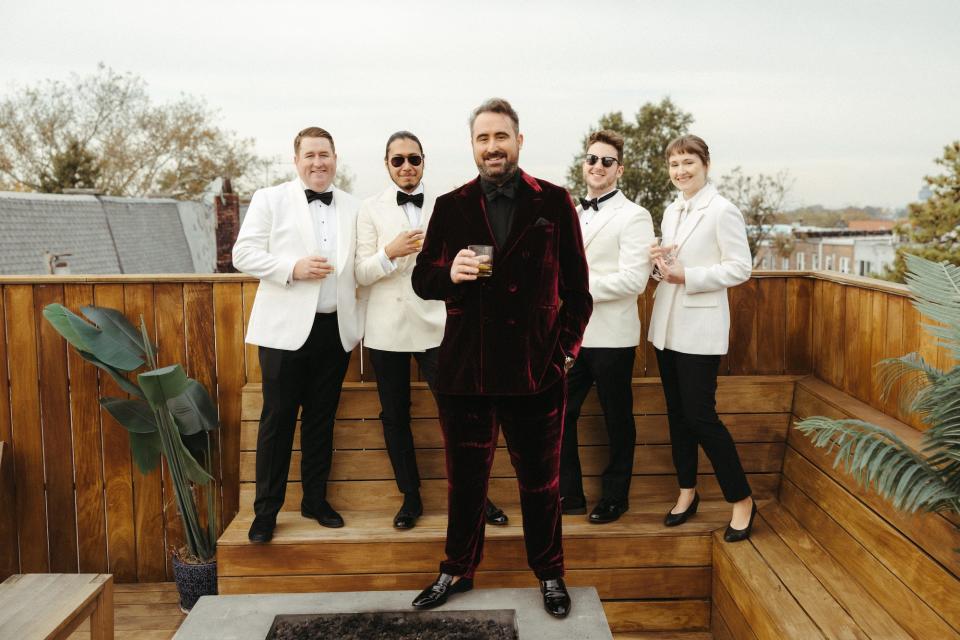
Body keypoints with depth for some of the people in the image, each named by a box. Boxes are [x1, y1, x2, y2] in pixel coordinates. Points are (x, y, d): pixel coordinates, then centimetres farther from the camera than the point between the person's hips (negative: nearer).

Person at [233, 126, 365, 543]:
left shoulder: (353, 208, 12)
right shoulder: (270, 199, 3)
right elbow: (244, 254, -3)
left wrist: (360, 321, 9)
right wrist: (293, 268, -17)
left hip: (336, 329, 3)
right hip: (286, 328, -3)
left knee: (322, 418, 11)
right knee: (278, 418, 1)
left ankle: (315, 500, 24)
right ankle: (266, 510, 11)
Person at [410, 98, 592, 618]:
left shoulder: (554, 202, 1)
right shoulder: (451, 206, 5)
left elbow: (576, 283, 3)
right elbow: (422, 279, 7)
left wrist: (568, 347, -2)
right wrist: (448, 273, -15)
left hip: (536, 369, -1)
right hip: (465, 367, 2)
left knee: (540, 479, 12)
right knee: (464, 478, 14)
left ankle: (550, 574, 32)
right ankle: (457, 570, 33)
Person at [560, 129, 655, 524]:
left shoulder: (633, 217, -7)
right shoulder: (570, 215, 15)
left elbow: (633, 280, -18)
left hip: (611, 338, -6)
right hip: (572, 334, 6)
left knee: (617, 420, 9)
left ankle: (615, 497, 26)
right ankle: (569, 494, 23)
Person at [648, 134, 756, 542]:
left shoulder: (722, 211, -9)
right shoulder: (671, 212, 13)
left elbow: (740, 268, -13)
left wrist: (686, 275, -19)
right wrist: (658, 262, -3)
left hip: (700, 328, -7)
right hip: (667, 325, 7)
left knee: (700, 415, -6)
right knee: (677, 413, 12)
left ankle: (742, 500, 10)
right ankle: (687, 492, 26)